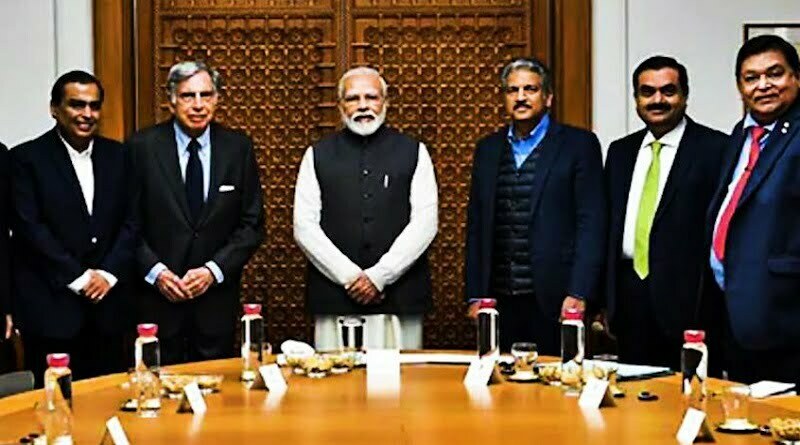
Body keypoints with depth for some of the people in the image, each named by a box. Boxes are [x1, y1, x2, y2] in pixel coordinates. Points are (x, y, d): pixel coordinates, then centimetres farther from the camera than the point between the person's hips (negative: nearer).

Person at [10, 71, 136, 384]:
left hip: (107, 304, 4)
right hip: (51, 307, -3)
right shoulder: (26, 158, -2)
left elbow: (131, 221, 6)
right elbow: (30, 227, -9)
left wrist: (109, 274, -7)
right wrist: (78, 278, -11)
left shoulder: (117, 155, 9)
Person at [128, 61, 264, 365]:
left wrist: (214, 270, -8)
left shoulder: (238, 148, 2)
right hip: (157, 295, -1)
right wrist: (155, 271, -11)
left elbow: (252, 223, 2)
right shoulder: (142, 147, -2)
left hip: (217, 296, 2)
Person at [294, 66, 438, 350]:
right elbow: (304, 227, 2)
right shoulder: (317, 156, 9)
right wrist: (349, 276, -8)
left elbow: (425, 222, -1)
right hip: (334, 300, 0)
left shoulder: (414, 153, 8)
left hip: (399, 301, 0)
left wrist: (379, 276, -9)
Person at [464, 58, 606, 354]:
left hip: (554, 299, -3)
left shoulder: (579, 144, 1)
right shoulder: (487, 149, 13)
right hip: (499, 300, 4)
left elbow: (591, 223, -5)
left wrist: (578, 293, -12)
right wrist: (475, 295, 7)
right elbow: (476, 226, 13)